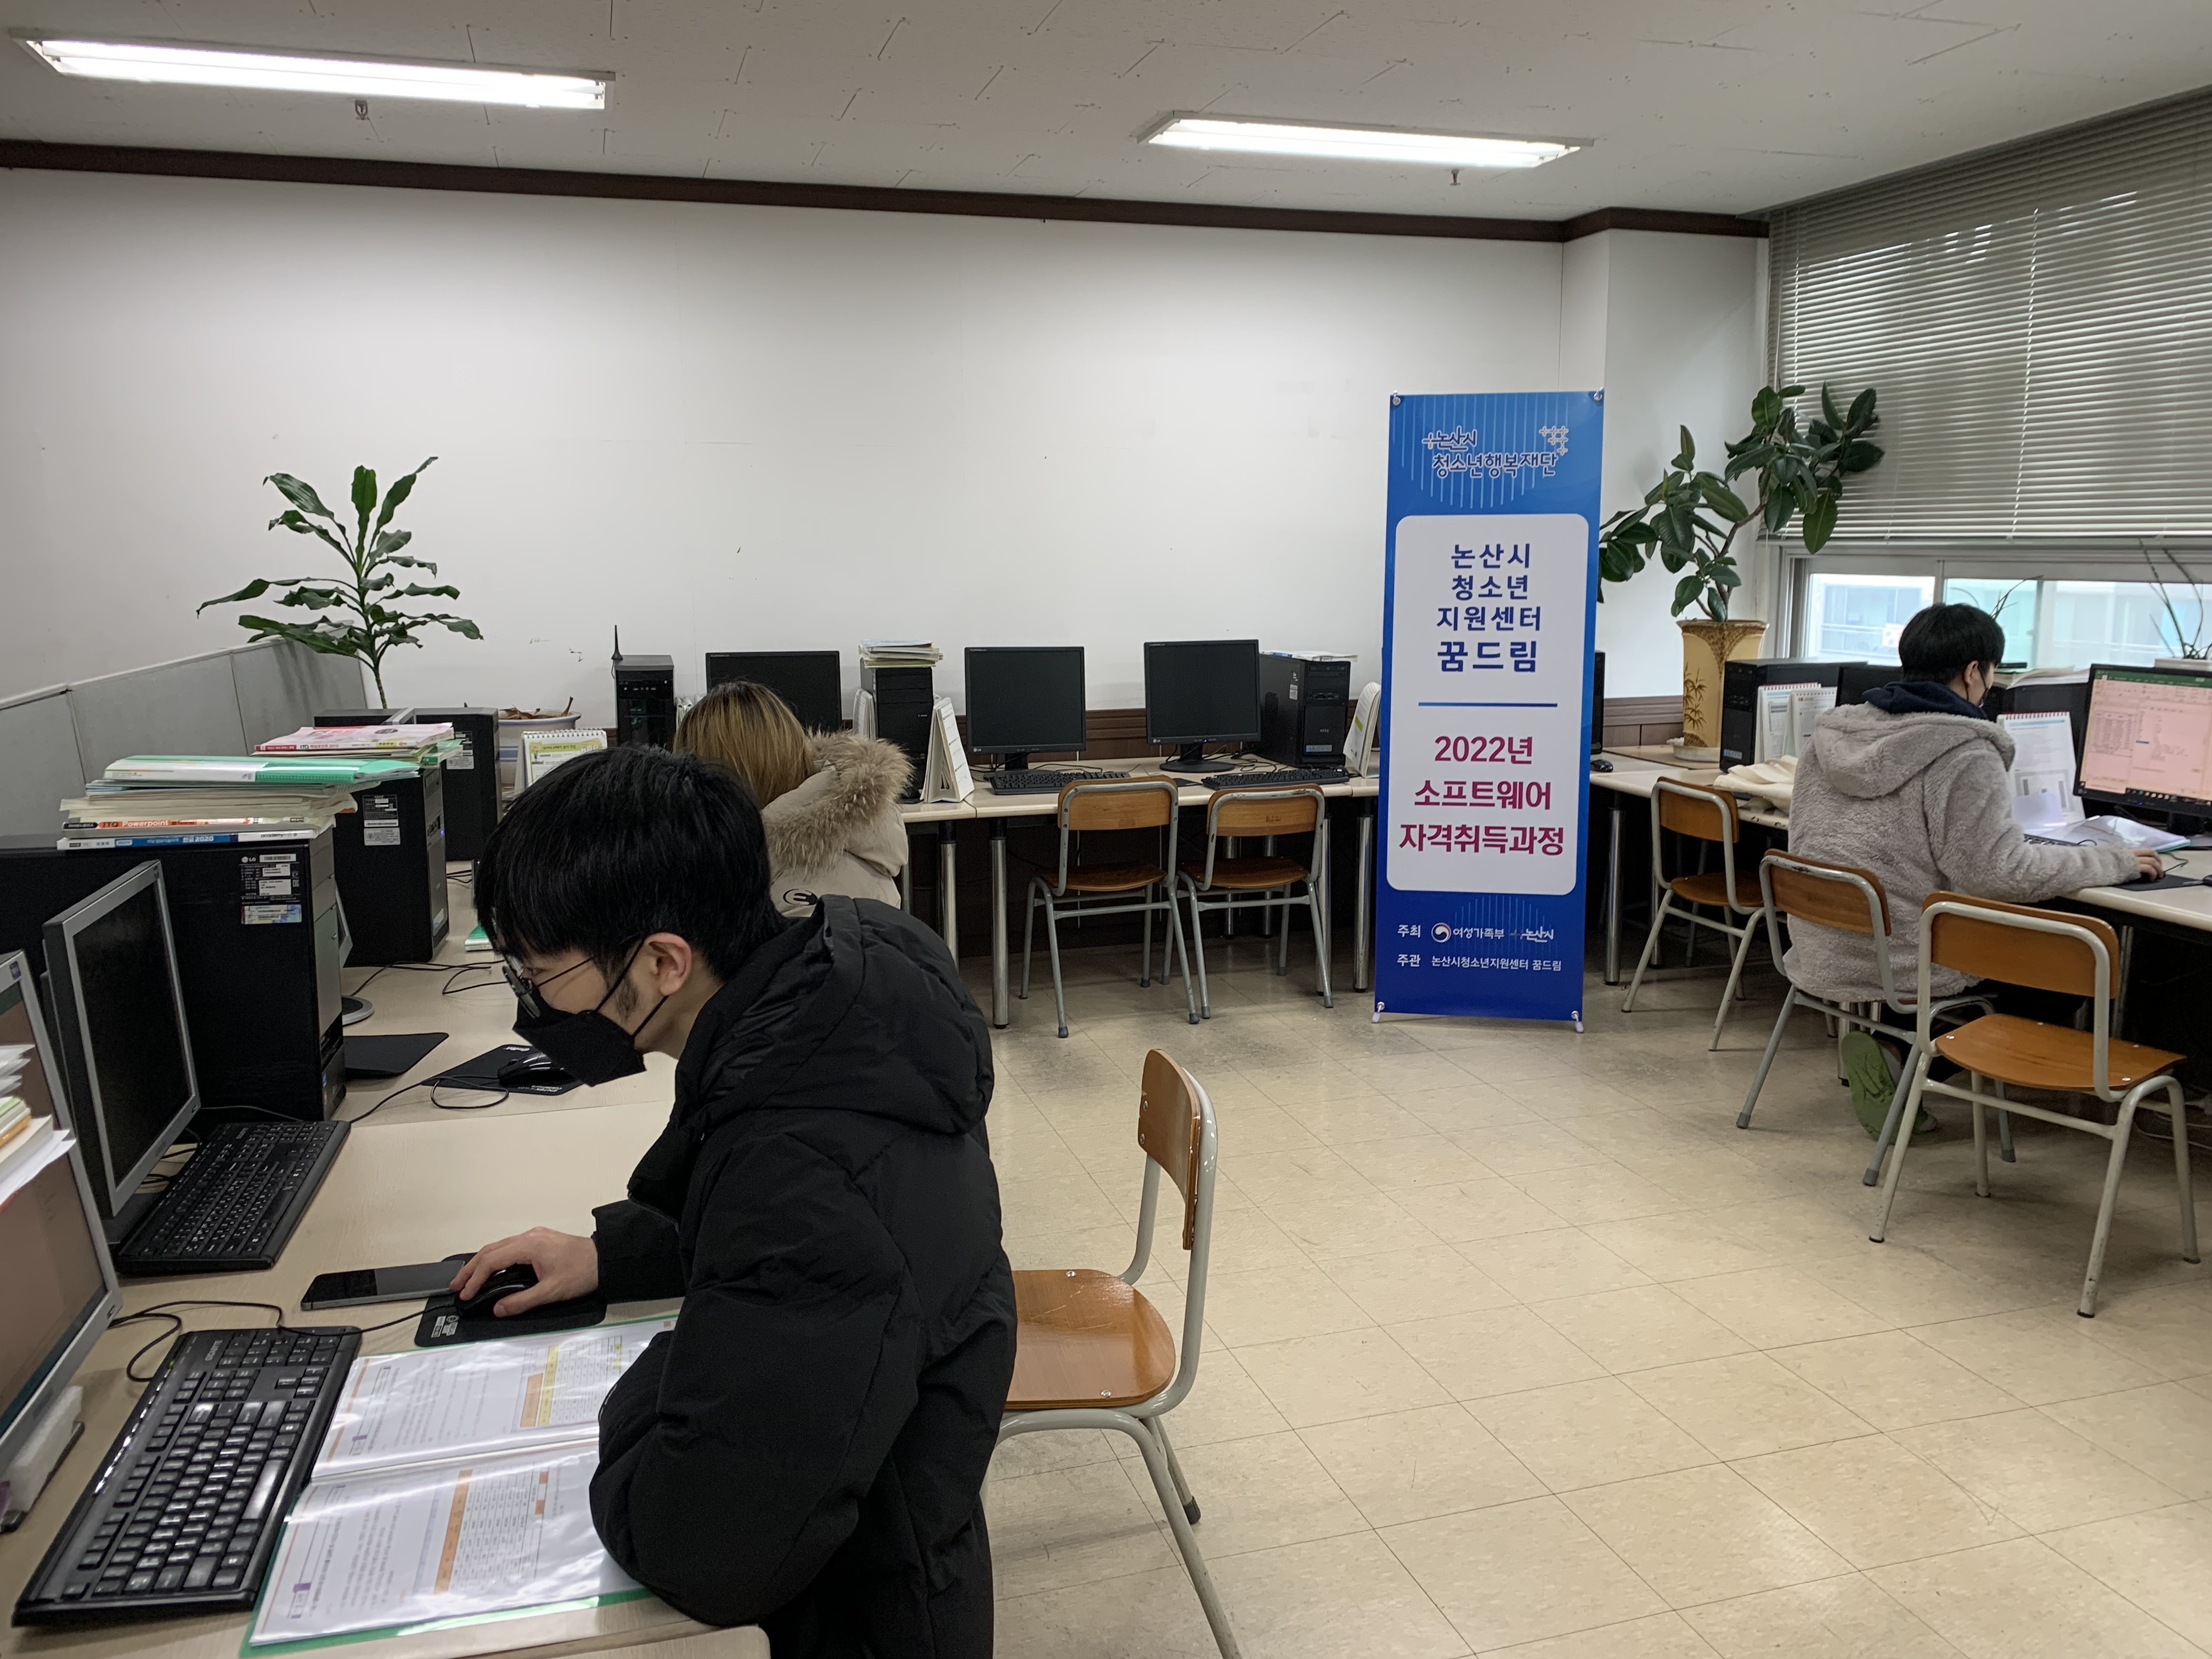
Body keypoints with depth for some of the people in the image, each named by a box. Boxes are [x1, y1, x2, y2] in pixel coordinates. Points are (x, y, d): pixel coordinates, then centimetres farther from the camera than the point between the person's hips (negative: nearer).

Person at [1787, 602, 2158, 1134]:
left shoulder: (1831, 733, 6)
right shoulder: (1964, 756, -15)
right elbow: (2001, 871, -17)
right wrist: (2114, 864, -4)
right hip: (1901, 966, -7)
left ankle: (1882, 1038, 8)